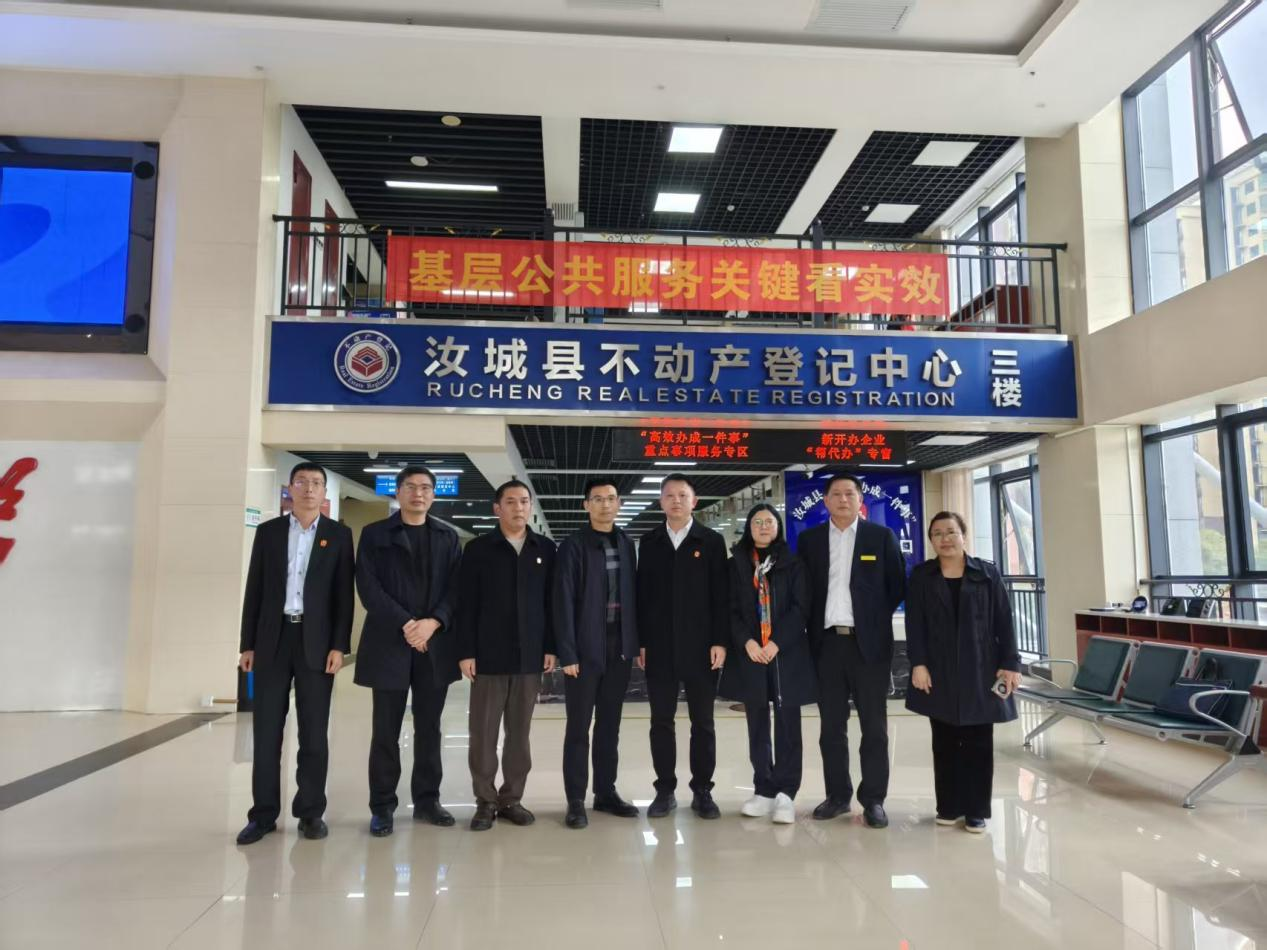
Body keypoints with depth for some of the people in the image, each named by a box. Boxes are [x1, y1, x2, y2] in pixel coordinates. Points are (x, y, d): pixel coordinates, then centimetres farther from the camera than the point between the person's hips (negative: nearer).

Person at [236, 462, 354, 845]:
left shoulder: (339, 535, 3)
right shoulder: (268, 531, 8)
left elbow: (344, 594, 0)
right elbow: (254, 591, 7)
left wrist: (339, 645, -8)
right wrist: (247, 644, 3)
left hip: (316, 642, -1)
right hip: (272, 639, 2)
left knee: (314, 732, 4)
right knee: (266, 730, 4)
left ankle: (311, 811, 14)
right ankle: (264, 813, 13)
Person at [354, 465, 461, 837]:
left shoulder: (448, 537, 12)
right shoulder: (375, 534, 4)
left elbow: (455, 587, 4)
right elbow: (369, 586, -5)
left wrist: (433, 622, -12)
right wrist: (405, 624, -14)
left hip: (435, 643, 2)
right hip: (389, 642, -2)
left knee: (429, 727, 9)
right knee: (386, 730, 3)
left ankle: (427, 799, 20)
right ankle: (382, 806, 13)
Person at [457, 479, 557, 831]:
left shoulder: (546, 549, 7)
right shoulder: (478, 549, 1)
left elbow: (552, 601, 8)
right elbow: (466, 604, -1)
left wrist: (551, 647, 2)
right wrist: (466, 651, -7)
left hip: (530, 656, 2)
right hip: (489, 655, -2)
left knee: (520, 732, 8)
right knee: (483, 731, 3)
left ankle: (512, 799, 20)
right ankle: (486, 801, 15)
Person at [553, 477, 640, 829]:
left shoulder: (626, 544, 9)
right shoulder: (573, 546, -5)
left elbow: (632, 596, 9)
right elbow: (563, 602, -10)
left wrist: (636, 644, 4)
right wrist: (567, 653, -14)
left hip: (619, 649, 4)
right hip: (585, 650, -4)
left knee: (610, 725, 12)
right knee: (579, 727, 4)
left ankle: (606, 792, 23)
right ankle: (576, 800, 12)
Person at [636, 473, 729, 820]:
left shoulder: (712, 541, 2)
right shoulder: (649, 542, 7)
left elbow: (721, 595, -1)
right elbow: (642, 594, 5)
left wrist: (720, 641, -8)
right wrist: (641, 641, 0)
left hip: (700, 646, -1)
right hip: (659, 647, 2)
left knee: (702, 722, 6)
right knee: (661, 721, 7)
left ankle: (702, 791, 17)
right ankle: (665, 790, 18)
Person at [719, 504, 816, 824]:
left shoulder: (793, 564, 4)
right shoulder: (736, 565, 8)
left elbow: (801, 608, -3)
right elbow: (731, 610, 4)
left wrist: (777, 643, -14)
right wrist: (746, 642, -12)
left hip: (787, 653, -2)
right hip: (749, 654, 2)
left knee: (787, 723, -2)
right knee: (757, 726, 7)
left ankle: (785, 793, 2)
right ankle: (764, 790, 14)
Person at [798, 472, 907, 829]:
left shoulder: (882, 536, 3)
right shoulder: (809, 539, 7)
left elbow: (897, 586, 4)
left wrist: (876, 617, 1)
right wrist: (813, 626, 1)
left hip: (869, 642, -2)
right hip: (827, 642, 2)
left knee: (874, 726, 3)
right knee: (831, 726, 8)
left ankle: (873, 800, 13)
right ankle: (837, 795, 19)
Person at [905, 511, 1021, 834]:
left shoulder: (987, 573, 4)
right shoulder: (921, 576, 4)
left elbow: (1004, 621, 1)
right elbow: (914, 623, -2)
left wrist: (1010, 664, -5)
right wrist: (918, 663, -11)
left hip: (980, 671, 0)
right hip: (939, 672, 1)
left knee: (978, 742, 4)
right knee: (945, 742, 7)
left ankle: (976, 810, 14)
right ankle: (949, 806, 17)